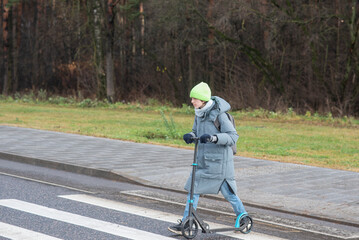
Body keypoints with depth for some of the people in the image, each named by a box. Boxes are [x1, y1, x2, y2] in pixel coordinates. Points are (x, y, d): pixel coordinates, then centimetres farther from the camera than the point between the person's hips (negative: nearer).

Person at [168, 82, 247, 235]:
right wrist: (190, 136, -7)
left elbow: (232, 136, -20)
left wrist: (213, 137, -35)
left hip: (218, 161, -7)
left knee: (228, 192, 0)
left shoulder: (219, 114, -17)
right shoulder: (199, 113, 6)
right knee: (194, 189, 6)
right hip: (202, 159, 7)